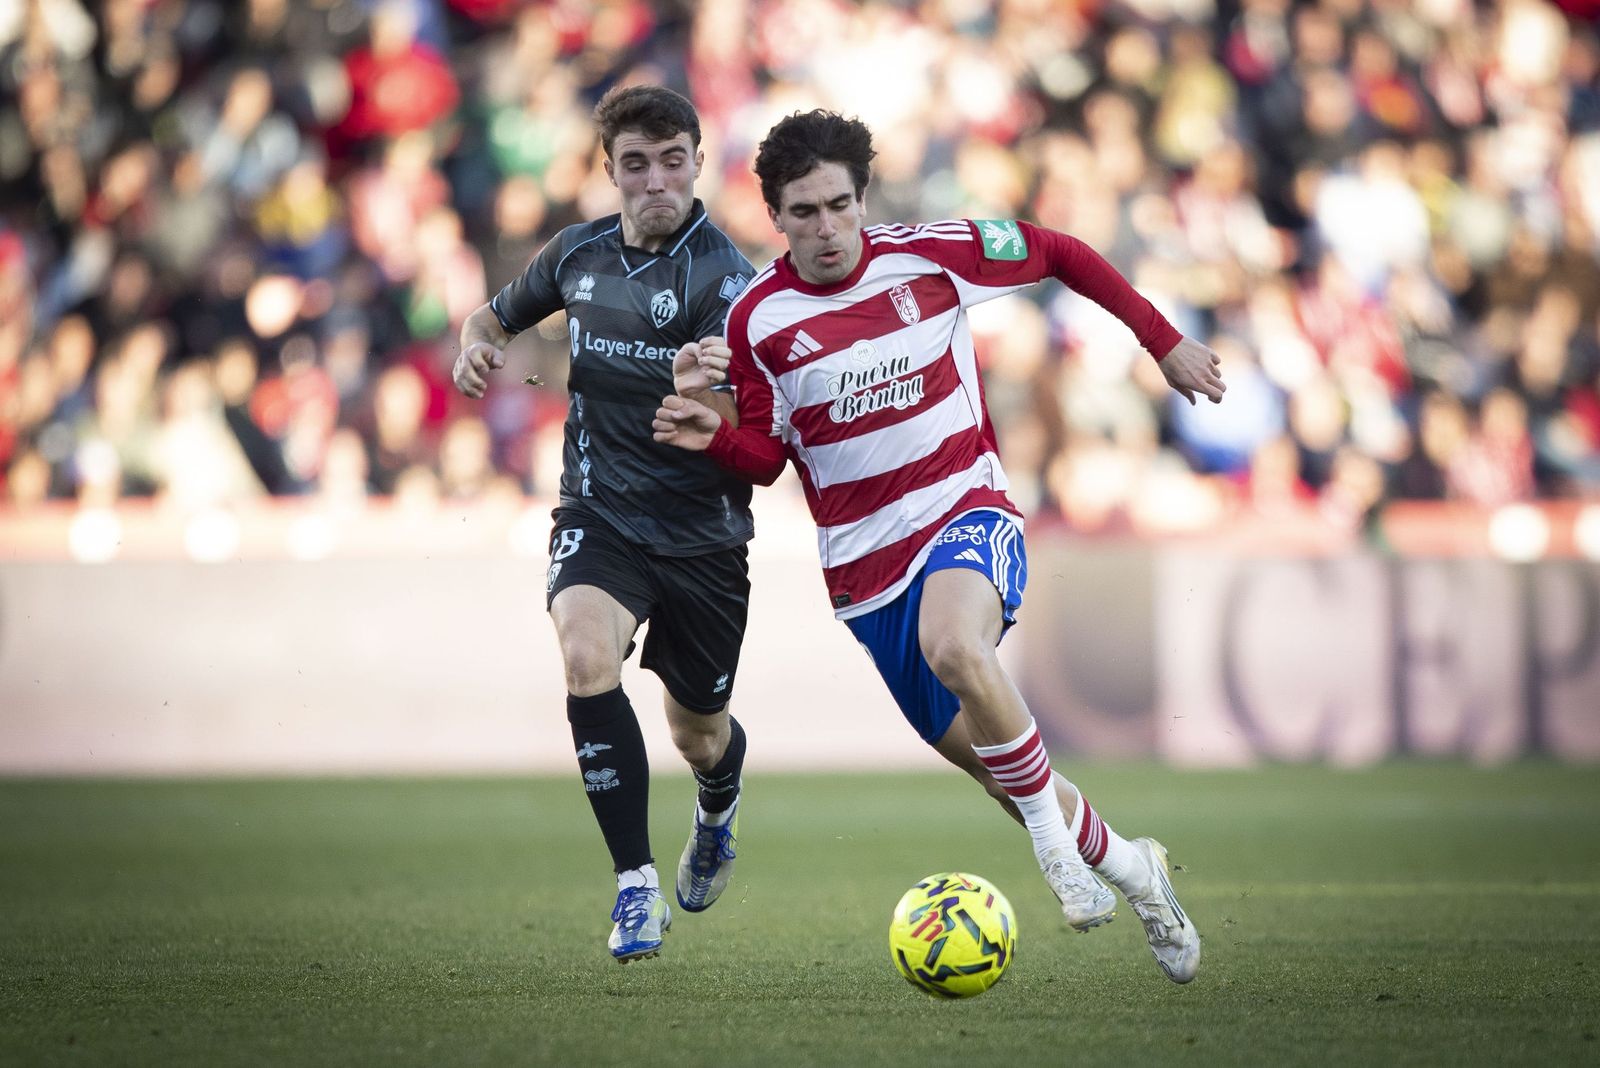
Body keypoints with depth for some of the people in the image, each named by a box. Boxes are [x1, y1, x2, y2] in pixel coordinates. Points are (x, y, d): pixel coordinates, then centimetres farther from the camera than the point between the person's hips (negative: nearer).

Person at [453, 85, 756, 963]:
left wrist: (713, 403, -47)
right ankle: (636, 882, -20)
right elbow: (499, 313, 22)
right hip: (600, 514, 2)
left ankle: (719, 804, 53)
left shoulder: (722, 274, -14)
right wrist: (478, 345, -2)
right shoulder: (579, 254, 1)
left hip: (701, 529, -2)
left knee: (698, 738, 12)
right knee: (587, 659, -29)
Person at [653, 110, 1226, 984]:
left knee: (953, 647, -37)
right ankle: (1126, 866, 32)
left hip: (965, 512, -3)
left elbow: (1059, 254, 7)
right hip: (864, 564, 3)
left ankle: (1052, 831, -19)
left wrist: (1163, 341, 8)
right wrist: (713, 437, -17)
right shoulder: (758, 320, -4)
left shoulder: (929, 255, -7)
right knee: (989, 764, 7)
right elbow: (766, 457, 5)